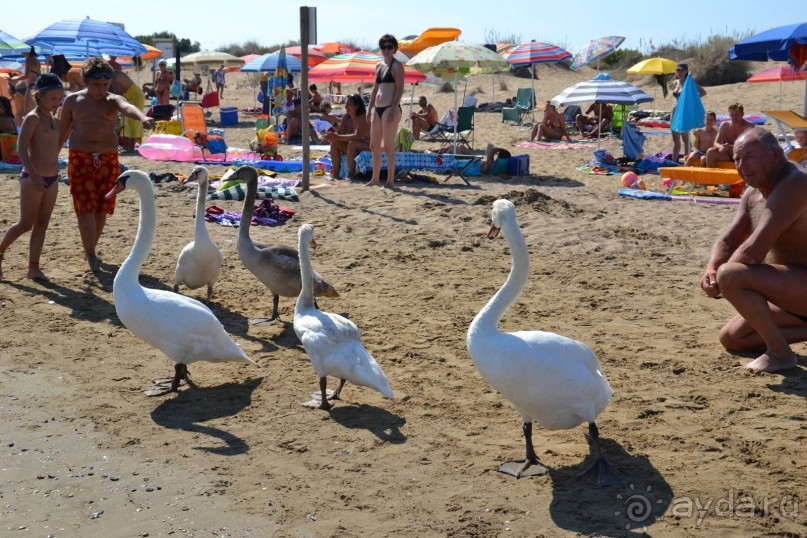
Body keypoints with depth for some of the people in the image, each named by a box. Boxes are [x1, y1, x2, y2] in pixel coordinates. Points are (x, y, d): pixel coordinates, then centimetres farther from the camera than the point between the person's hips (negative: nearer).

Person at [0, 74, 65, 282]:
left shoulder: (56, 121, 12)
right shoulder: (32, 118, -11)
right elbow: (21, 146, -21)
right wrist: (33, 173, -30)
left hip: (52, 179, 7)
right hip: (33, 179, -7)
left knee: (42, 225, 7)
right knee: (26, 224, -3)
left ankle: (34, 267, 11)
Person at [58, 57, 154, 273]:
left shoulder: (113, 100, -2)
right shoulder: (72, 100, 2)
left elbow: (128, 108, -26)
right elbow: (63, 130, 12)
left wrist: (143, 118, -48)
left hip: (108, 160, 1)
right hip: (80, 159, -1)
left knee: (101, 208, 7)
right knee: (85, 207, -7)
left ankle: (90, 250, 24)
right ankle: (90, 254, -4)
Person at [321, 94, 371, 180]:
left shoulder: (363, 117, -20)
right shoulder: (346, 117, 3)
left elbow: (357, 136, -31)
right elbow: (339, 132, 3)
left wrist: (338, 137, -32)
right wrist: (330, 135, -20)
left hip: (366, 147, -8)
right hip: (353, 148, 8)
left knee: (351, 143, -35)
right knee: (334, 142, -10)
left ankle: (351, 174, -29)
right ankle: (335, 173, -14)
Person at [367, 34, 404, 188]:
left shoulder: (397, 65, -5)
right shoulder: (378, 65, 17)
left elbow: (400, 89, -12)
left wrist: (393, 110, -19)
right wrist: (370, 109, 16)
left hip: (391, 108, -8)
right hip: (377, 109, 8)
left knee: (388, 146, -7)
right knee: (374, 146, 12)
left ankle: (390, 181, -1)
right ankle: (375, 178, 22)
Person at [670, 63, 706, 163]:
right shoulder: (675, 83, 13)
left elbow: (703, 92, -8)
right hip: (675, 112, 7)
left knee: (685, 137, -4)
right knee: (675, 138, 10)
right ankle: (674, 161, 15)